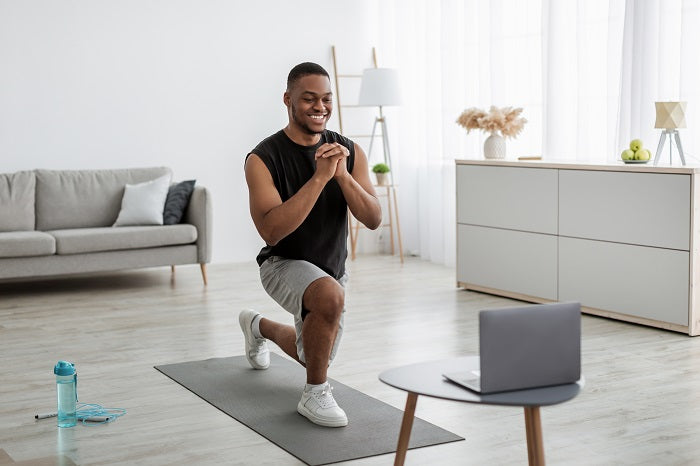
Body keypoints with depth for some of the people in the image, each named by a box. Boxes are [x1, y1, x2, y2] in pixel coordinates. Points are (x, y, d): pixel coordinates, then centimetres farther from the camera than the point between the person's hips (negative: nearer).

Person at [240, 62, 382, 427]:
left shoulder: (349, 152, -9)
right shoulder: (263, 159, -21)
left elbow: (373, 219, -15)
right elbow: (271, 231, -32)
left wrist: (342, 174, -31)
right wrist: (320, 177, -36)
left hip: (332, 269, 6)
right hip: (284, 264, -5)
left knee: (316, 356, 23)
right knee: (330, 295, -39)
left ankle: (258, 326, 54)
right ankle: (315, 395, -18)